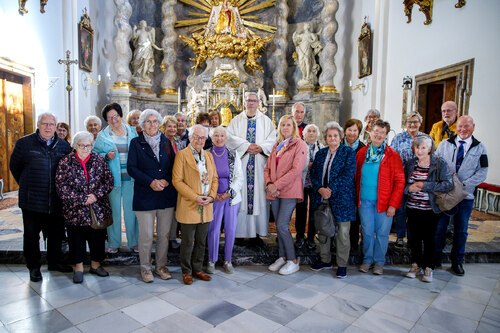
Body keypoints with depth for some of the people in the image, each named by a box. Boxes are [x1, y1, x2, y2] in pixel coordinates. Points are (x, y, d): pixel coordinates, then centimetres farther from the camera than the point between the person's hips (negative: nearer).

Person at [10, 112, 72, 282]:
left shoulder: (64, 145, 4)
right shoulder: (24, 143, -2)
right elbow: (14, 166, 8)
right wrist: (26, 185, 10)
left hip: (57, 200, 2)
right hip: (32, 200, -2)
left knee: (56, 233, 14)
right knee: (31, 235, 9)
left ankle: (55, 261, 31)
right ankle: (34, 267, 24)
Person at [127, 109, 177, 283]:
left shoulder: (166, 142, 10)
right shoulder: (136, 143, 2)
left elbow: (173, 165, 8)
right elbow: (131, 168, -6)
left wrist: (166, 181, -10)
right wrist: (150, 182, -15)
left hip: (166, 196, 3)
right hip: (145, 197, -3)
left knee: (164, 234, 10)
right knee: (146, 236, 3)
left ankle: (161, 266, 26)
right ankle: (145, 268, 22)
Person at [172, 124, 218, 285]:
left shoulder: (208, 155, 12)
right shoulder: (182, 155, -5)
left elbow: (214, 178, 12)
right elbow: (177, 180, -12)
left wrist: (211, 196, -5)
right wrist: (195, 197, -17)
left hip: (206, 207, 5)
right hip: (189, 207, -5)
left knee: (201, 242, 14)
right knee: (188, 243, 5)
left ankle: (197, 269, 29)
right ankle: (186, 271, 22)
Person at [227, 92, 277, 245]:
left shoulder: (266, 120, 11)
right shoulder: (237, 120, 10)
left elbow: (273, 139, 3)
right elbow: (230, 136, -4)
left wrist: (261, 147, -14)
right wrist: (247, 146, -14)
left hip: (259, 164, 0)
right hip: (241, 163, 0)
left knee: (258, 194, -1)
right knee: (241, 194, -2)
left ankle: (257, 232, 6)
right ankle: (240, 231, 6)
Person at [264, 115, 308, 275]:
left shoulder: (300, 145, -4)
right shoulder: (277, 145, 16)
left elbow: (296, 170, -15)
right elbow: (267, 168, 13)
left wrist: (276, 185, -16)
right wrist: (269, 183, -6)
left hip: (289, 191, -6)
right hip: (274, 191, 6)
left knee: (282, 226, -10)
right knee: (279, 226, 10)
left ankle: (293, 261, 5)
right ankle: (282, 257, 24)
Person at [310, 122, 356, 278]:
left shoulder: (349, 153, -2)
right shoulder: (320, 153, 12)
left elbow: (347, 175, -13)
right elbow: (313, 173, 7)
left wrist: (331, 190, -19)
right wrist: (320, 189, -11)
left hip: (341, 199, -5)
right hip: (321, 198, 5)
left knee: (342, 233, 3)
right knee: (322, 230, 14)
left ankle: (342, 264, 18)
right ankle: (325, 260, 31)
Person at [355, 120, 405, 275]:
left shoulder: (393, 155, -4)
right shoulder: (361, 153, 5)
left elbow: (400, 181, -6)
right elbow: (356, 177, 10)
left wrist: (393, 204, -12)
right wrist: (356, 198, 5)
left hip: (384, 202, -2)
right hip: (364, 201, 2)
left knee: (382, 233, 7)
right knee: (367, 232, 11)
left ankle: (379, 262, 25)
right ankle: (367, 260, 27)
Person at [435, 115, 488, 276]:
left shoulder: (480, 148, 3)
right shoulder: (444, 144, 4)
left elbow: (482, 172, -2)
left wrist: (464, 184, -14)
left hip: (466, 195, 1)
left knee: (461, 230, 11)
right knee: (439, 227, 6)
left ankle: (457, 261, 26)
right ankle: (435, 258, 21)